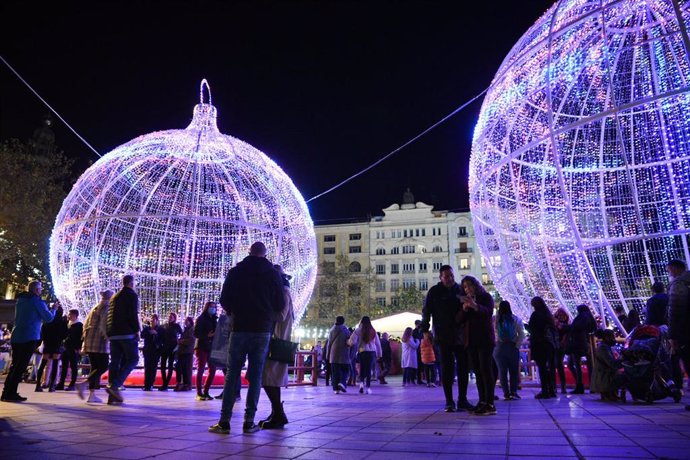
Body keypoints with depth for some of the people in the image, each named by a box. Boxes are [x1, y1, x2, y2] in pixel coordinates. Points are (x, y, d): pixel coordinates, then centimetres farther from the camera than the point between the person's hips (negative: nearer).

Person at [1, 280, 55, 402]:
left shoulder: (20, 300, 15)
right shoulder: (37, 301, -7)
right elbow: (49, 318, -4)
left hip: (16, 337, 7)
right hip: (30, 338, -7)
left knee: (15, 365, 14)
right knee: (21, 366, -4)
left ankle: (6, 392, 15)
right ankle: (11, 393, -6)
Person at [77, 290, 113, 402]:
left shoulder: (94, 308, 21)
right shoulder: (106, 308, -6)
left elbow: (85, 325, 23)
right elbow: (104, 325, -17)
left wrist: (86, 340, 26)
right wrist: (108, 338, -12)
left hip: (89, 342, 9)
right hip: (100, 342, -9)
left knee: (95, 367, 10)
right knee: (103, 367, -6)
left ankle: (92, 394, 6)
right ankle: (84, 384, -21)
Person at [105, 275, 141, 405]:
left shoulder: (115, 297, 21)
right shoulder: (132, 295, -2)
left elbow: (110, 316, 21)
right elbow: (133, 315, -12)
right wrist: (137, 330, -7)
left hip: (113, 334, 7)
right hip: (127, 333, -7)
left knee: (115, 362, 6)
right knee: (133, 359, -1)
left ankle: (112, 396, 3)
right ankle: (114, 385, -18)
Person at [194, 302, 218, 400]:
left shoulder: (214, 320, 15)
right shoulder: (201, 319, -2)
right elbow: (196, 333, -10)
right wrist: (207, 335, -20)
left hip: (211, 348, 6)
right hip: (202, 348, -6)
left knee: (212, 370, 4)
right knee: (200, 370, -3)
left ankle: (206, 392, 14)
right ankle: (199, 393, 3)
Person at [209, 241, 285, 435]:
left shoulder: (235, 272, 4)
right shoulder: (273, 274, 1)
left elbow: (224, 301, 5)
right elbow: (280, 304, 2)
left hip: (239, 328, 0)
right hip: (263, 331, 0)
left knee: (232, 375, 4)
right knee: (255, 377, 4)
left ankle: (224, 421, 2)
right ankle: (249, 422, 4)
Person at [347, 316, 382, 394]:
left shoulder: (358, 330, -2)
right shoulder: (373, 331, 9)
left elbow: (352, 341, -11)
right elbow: (378, 344, 14)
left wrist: (348, 342, 12)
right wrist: (379, 354, 21)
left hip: (362, 352, -2)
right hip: (372, 352, 2)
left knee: (362, 369, 12)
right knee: (369, 370, 5)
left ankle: (361, 383, -8)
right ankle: (368, 387, 1)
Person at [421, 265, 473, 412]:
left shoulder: (461, 290, 7)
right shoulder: (434, 292, -1)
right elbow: (426, 312, -2)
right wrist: (425, 330, -10)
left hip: (460, 337, 3)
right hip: (444, 337, -3)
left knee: (463, 368, 5)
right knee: (447, 369, 1)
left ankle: (462, 400, 15)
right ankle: (449, 402, 8)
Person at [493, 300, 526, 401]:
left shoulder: (495, 320, -5)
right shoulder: (516, 319, -3)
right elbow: (522, 335, -5)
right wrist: (517, 345, -1)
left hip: (500, 347, 0)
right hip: (513, 347, 0)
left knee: (502, 371, 5)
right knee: (514, 370, 9)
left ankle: (506, 393, 4)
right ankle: (513, 392, 2)